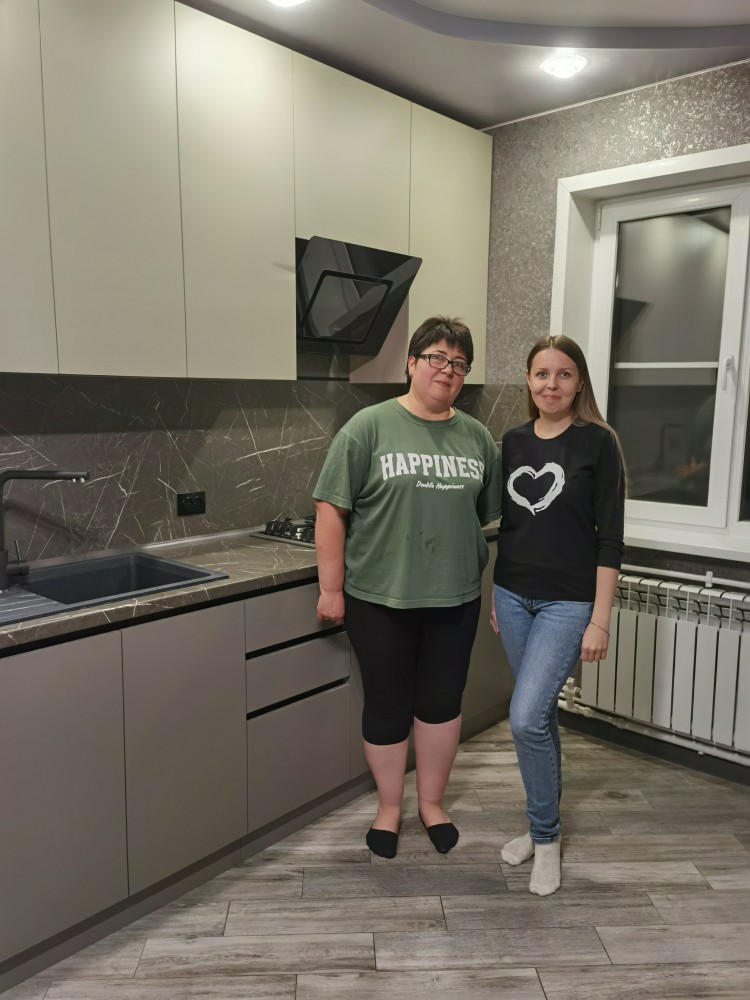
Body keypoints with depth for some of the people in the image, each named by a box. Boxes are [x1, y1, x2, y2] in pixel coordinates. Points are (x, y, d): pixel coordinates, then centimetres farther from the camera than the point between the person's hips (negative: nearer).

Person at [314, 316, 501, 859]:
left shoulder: (477, 437, 6)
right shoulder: (370, 426, -7)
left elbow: (494, 516, 11)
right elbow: (331, 509, -8)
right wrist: (331, 589, -9)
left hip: (455, 598, 3)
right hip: (380, 598, -3)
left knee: (442, 702, 15)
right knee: (387, 706, 11)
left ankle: (431, 801, 37)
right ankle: (389, 807, 34)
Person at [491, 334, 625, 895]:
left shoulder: (597, 442, -8)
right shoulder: (513, 442, 7)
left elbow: (609, 538, -9)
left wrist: (600, 620, -12)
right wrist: (497, 595, 13)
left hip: (568, 602, -5)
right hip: (514, 597, 5)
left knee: (526, 718, -11)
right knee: (540, 715, 16)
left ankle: (545, 837, 12)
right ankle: (545, 822, 34)